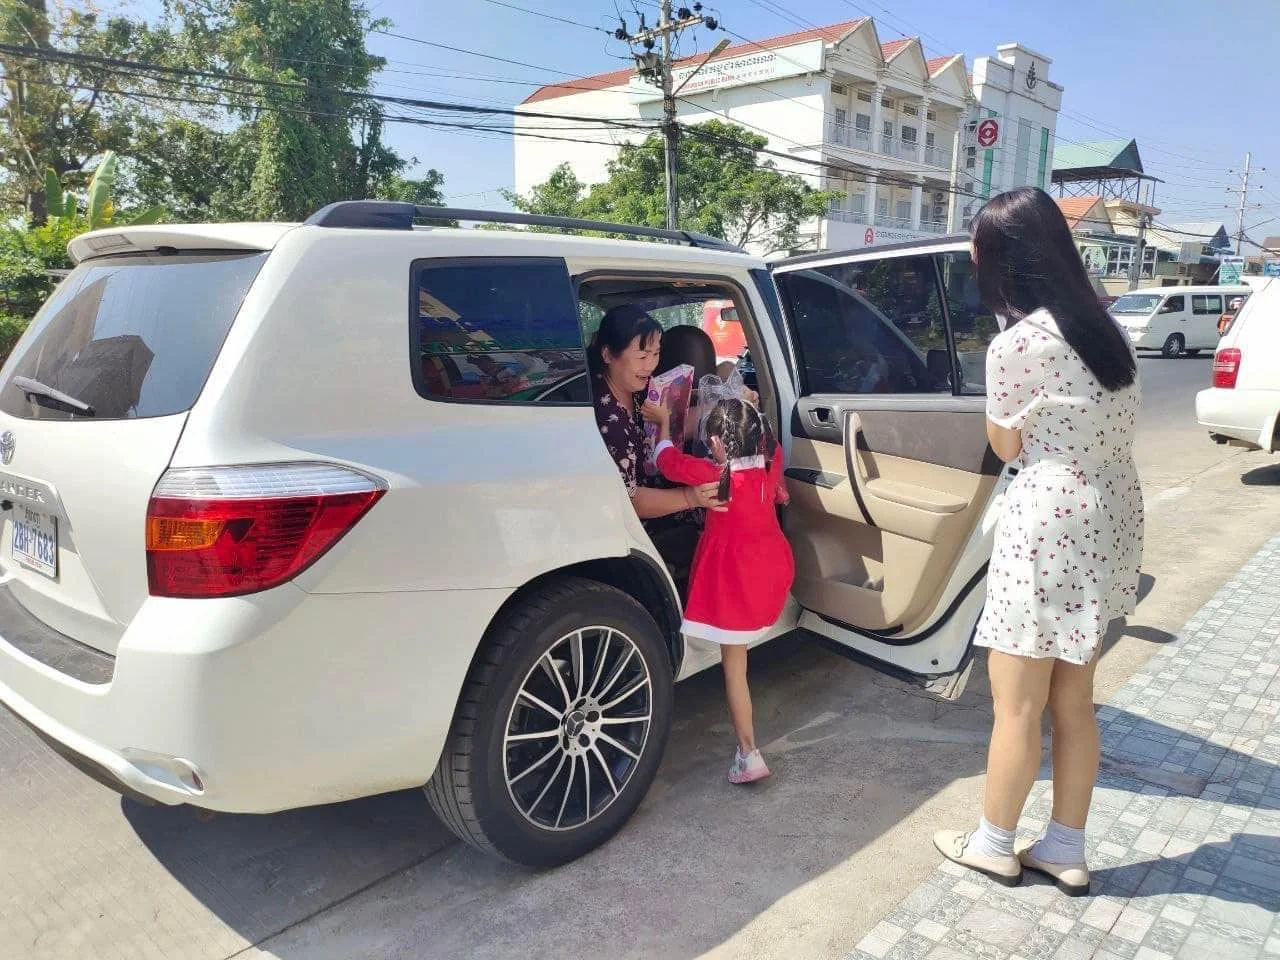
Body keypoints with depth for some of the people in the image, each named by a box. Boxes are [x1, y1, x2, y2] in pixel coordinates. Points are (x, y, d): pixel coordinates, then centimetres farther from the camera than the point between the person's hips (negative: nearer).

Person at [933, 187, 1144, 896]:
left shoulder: (1014, 344, -18)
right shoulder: (1100, 327, 8)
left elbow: (1007, 447, -5)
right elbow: (1088, 429, 11)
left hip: (1050, 526, -9)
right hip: (1109, 522, 9)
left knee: (1017, 704, 7)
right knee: (1072, 700, 17)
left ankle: (994, 844, 24)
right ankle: (1066, 850, 29)